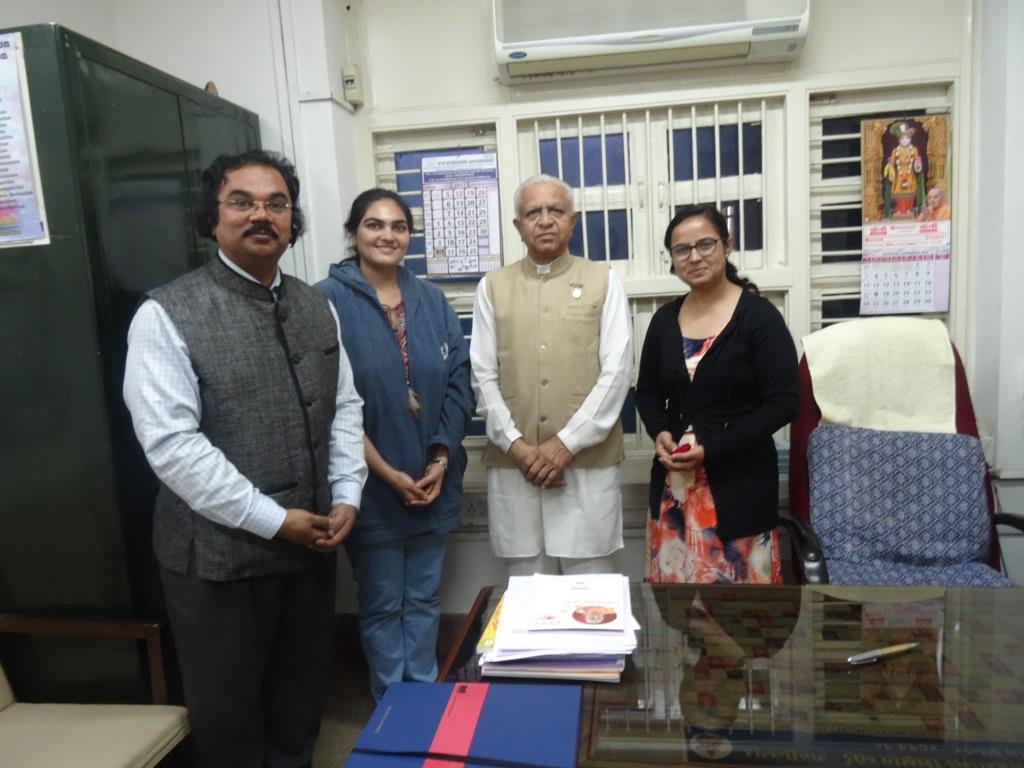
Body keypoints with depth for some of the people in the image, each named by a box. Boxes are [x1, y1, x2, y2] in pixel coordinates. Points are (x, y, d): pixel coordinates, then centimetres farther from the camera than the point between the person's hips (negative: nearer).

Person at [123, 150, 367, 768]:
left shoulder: (317, 308, 6)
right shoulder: (167, 315, -12)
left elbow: (346, 407, 8)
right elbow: (171, 443, -19)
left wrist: (347, 497, -4)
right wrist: (272, 519, -18)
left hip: (311, 542, 5)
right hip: (220, 552, -4)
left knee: (302, 703, 22)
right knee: (229, 716, 16)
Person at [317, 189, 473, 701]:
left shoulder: (431, 300, 5)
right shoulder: (329, 301, -8)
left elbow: (458, 383, 4)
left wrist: (442, 458, -7)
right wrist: (388, 473, -14)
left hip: (432, 481, 4)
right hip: (372, 487, -4)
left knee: (424, 599, 18)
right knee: (382, 605, 12)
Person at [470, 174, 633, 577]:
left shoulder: (604, 281, 4)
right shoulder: (492, 287, 8)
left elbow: (617, 371, -4)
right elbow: (483, 377, 4)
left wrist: (567, 442, -11)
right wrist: (515, 445, -7)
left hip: (589, 460, -1)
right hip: (513, 463, 2)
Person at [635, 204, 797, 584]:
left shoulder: (759, 316, -8)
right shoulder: (665, 318, 7)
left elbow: (782, 403, -10)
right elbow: (647, 391, 15)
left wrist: (712, 448, -17)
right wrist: (660, 433, -6)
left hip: (739, 481, -4)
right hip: (673, 483, 4)